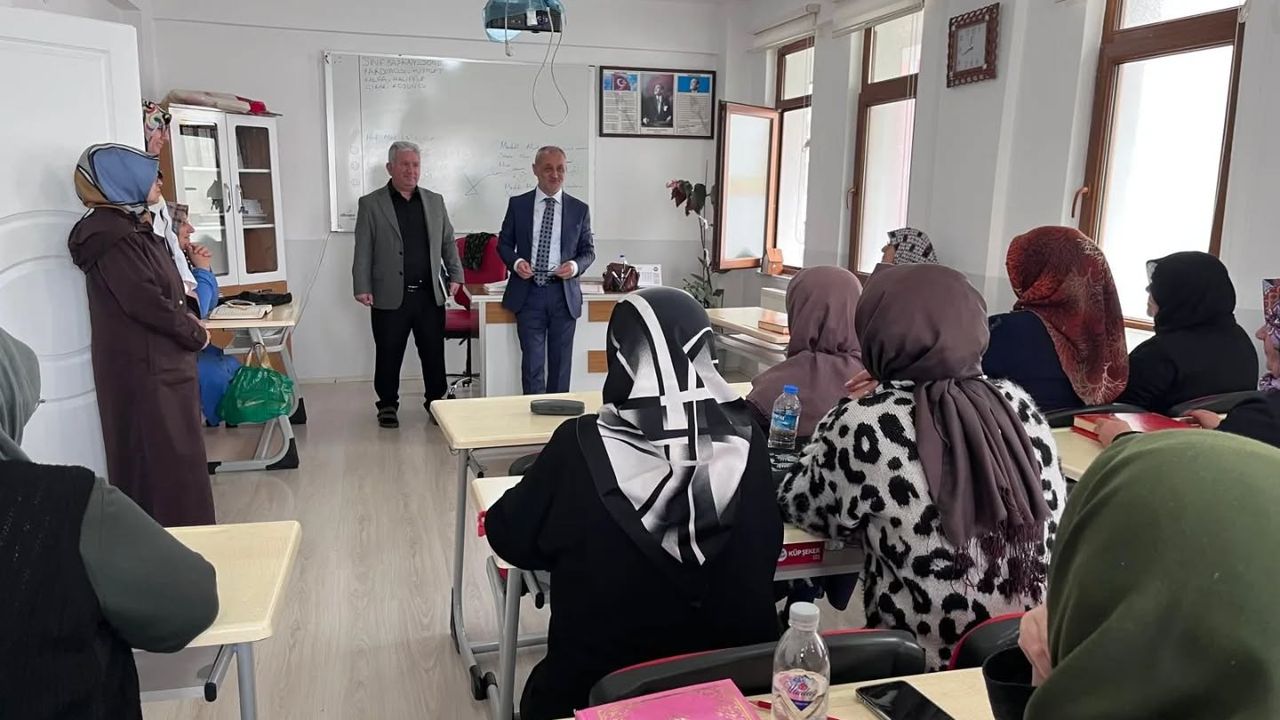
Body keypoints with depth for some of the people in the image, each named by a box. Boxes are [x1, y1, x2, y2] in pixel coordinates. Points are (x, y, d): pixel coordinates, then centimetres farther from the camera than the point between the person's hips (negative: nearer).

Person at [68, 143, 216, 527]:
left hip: (159, 360, 10)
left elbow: (162, 289, 20)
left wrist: (187, 314, 1)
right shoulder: (110, 234, -16)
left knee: (172, 455, 15)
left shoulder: (132, 227, 15)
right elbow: (144, 302, -22)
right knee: (168, 458, -3)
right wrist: (196, 334, -11)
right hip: (144, 366, -10)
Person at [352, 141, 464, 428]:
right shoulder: (371, 204, 1)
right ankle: (387, 405, 22)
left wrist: (455, 275, 6)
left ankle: (437, 401, 23)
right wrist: (362, 288, -8)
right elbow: (363, 251, -1)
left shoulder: (435, 201, 11)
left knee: (434, 353, 8)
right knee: (389, 355, 7)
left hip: (431, 295, 3)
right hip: (390, 296, -2)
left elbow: (448, 242, 16)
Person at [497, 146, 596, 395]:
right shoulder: (518, 204, 4)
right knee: (532, 362, -2)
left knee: (561, 363, 8)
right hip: (528, 293, -1)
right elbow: (504, 243, 11)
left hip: (564, 294, 1)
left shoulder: (580, 209, 4)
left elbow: (588, 251, 9)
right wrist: (515, 261, -10)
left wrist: (575, 266, -13)